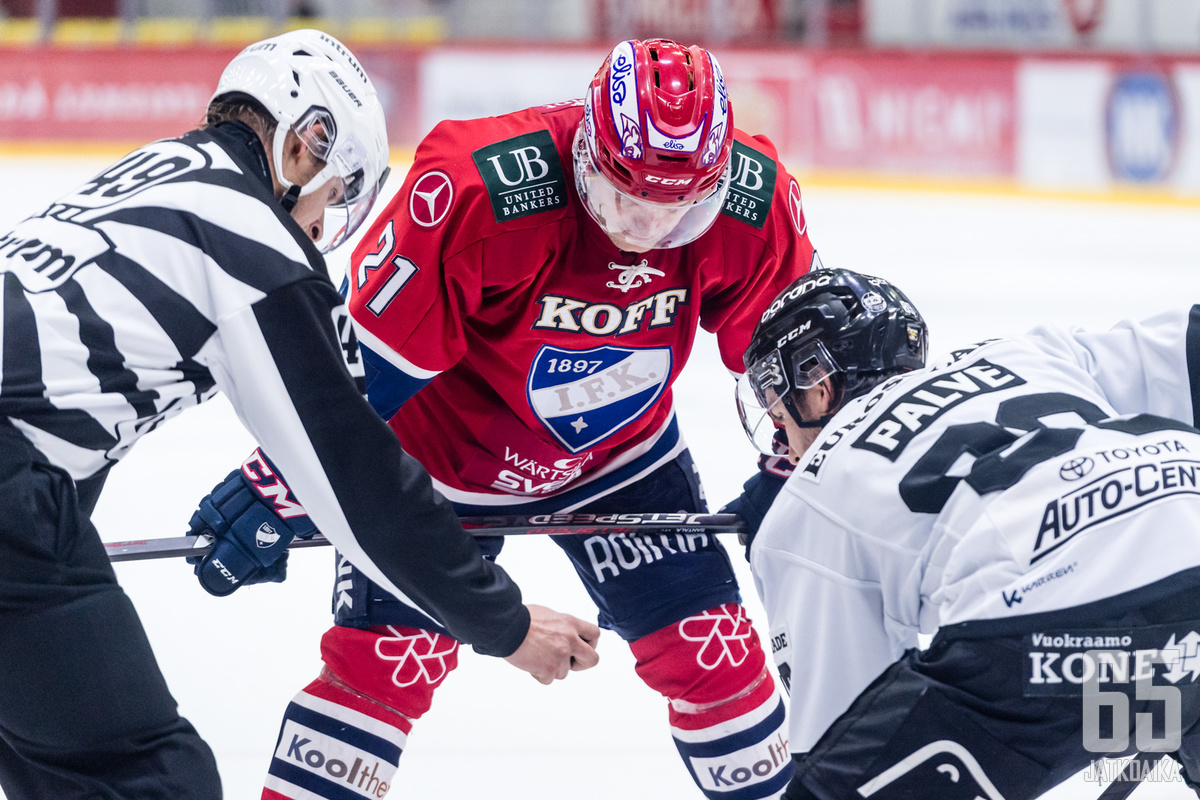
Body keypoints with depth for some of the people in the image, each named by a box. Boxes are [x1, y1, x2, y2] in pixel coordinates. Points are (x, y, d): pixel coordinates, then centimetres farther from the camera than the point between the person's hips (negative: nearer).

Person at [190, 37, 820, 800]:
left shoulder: (756, 201, -24)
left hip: (622, 447, 3)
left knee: (713, 651, 1)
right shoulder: (474, 190, -36)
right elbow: (364, 351, -27)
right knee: (386, 659, -11)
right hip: (446, 446, -3)